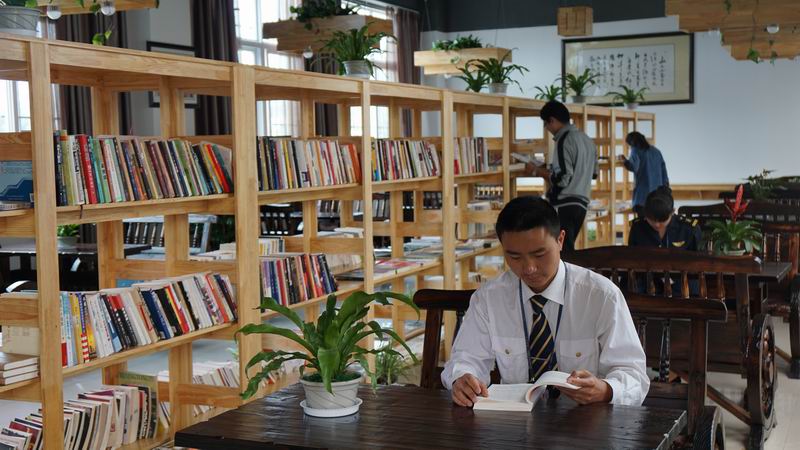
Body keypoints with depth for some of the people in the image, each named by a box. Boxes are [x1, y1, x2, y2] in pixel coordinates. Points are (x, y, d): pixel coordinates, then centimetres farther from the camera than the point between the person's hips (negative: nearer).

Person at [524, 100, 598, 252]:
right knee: (567, 250, 14)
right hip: (581, 203, 9)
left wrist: (536, 171, -7)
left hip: (564, 205, -9)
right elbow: (593, 173, 24)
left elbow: (562, 179, -20)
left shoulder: (564, 140, -13)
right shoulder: (587, 139, 14)